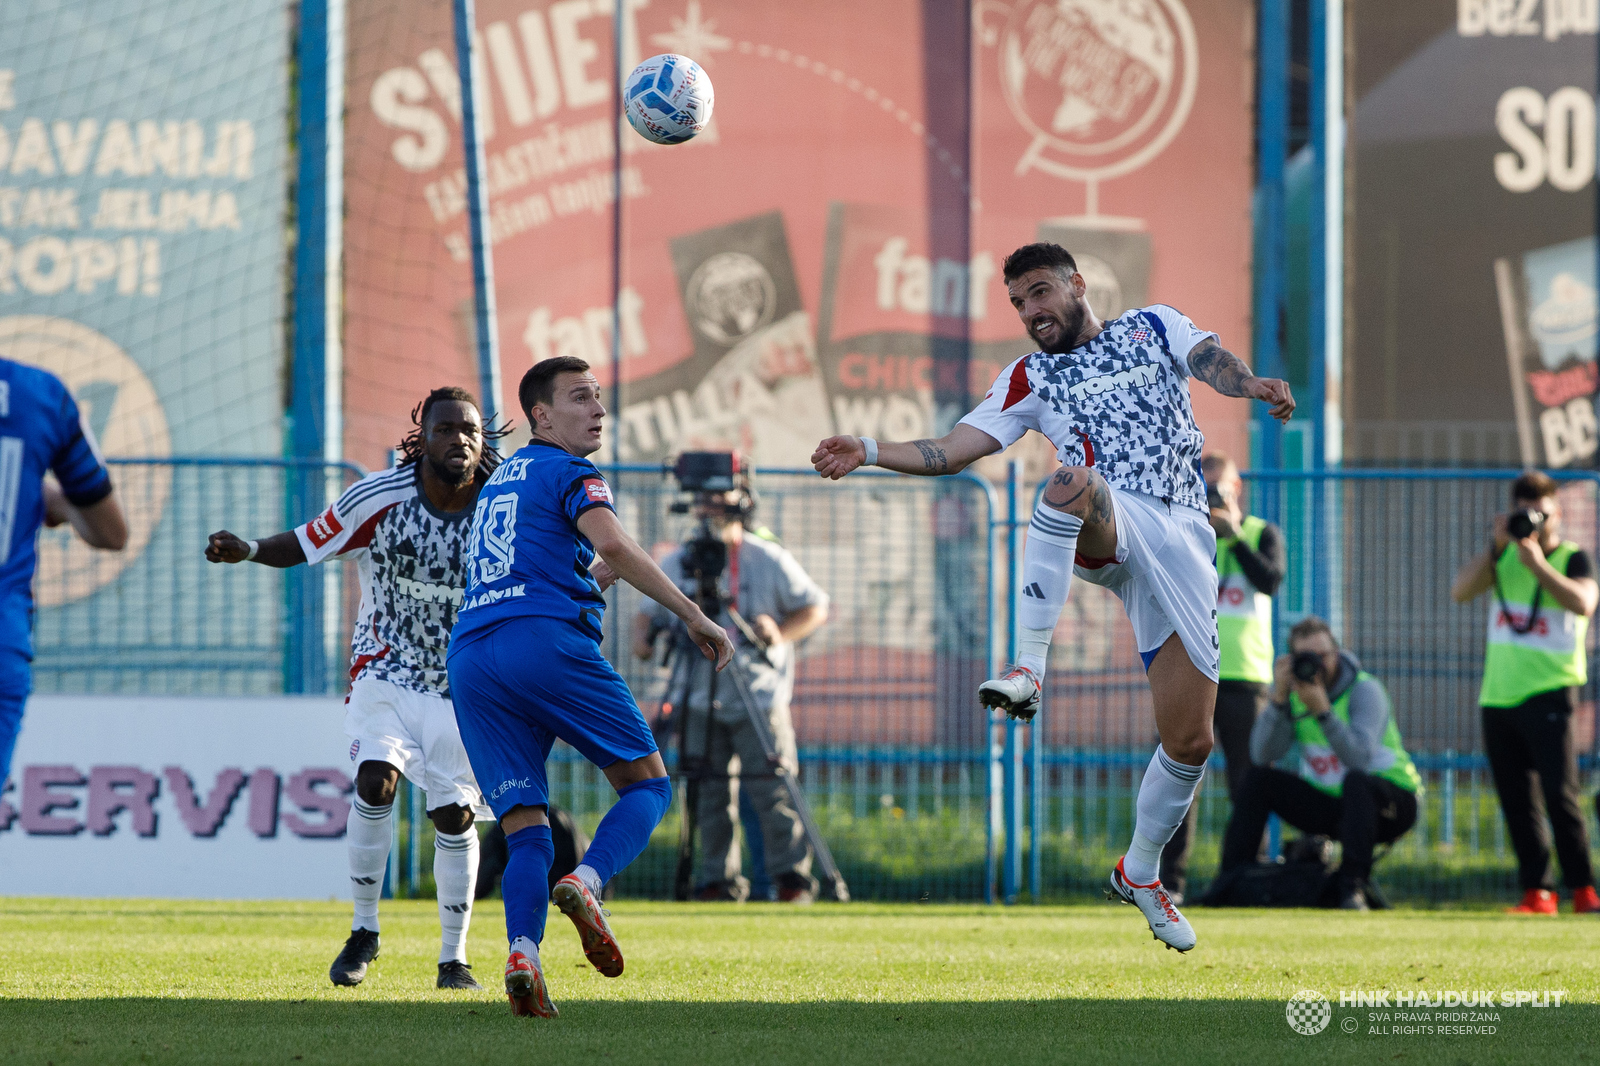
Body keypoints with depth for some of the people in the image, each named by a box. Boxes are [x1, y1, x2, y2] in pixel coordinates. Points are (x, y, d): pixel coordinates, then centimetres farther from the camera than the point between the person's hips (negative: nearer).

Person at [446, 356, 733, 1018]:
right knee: (647, 783, 5)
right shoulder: (569, 473, 5)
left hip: (469, 658, 6)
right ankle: (586, 883, -22)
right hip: (546, 637, -6)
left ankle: (522, 951, -21)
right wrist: (691, 614, -13)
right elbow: (611, 545, -13)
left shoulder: (499, 482, 29)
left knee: (525, 828, 4)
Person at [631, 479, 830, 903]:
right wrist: (642, 637, -8)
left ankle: (793, 877, -3)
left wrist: (780, 634, -16)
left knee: (772, 790, -8)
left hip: (759, 696, -3)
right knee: (710, 793, 2)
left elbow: (815, 607, 2)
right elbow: (651, 610, 15)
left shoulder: (769, 560, -3)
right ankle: (718, 880, 8)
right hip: (701, 703, 3)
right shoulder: (677, 564, 6)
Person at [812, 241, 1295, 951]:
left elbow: (1209, 361, -1)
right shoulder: (1030, 378, 19)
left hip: (1181, 540, 1)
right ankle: (1029, 669, -45)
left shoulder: (1154, 327, 18)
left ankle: (1140, 873, 21)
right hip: (1105, 533, -1)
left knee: (1189, 741, -3)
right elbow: (953, 451, 12)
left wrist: (1252, 385, -24)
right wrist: (869, 453, -2)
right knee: (1075, 476, -40)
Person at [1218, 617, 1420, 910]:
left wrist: (1323, 711, -40)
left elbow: (1359, 759, -32)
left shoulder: (1364, 690, -16)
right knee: (1257, 780, -7)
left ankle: (1353, 887, -38)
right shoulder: (1294, 692, -1)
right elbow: (1263, 756, -14)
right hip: (1330, 803, 5)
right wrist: (1279, 697, -23)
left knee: (1356, 781, -37)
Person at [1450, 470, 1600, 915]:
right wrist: (1496, 546, -10)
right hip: (1498, 695, 5)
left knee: (1559, 792, -15)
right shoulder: (1506, 555, 13)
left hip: (1548, 693, -5)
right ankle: (1537, 892, 9)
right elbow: (1460, 591, -1)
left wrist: (1537, 562, -23)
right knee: (1518, 802, 5)